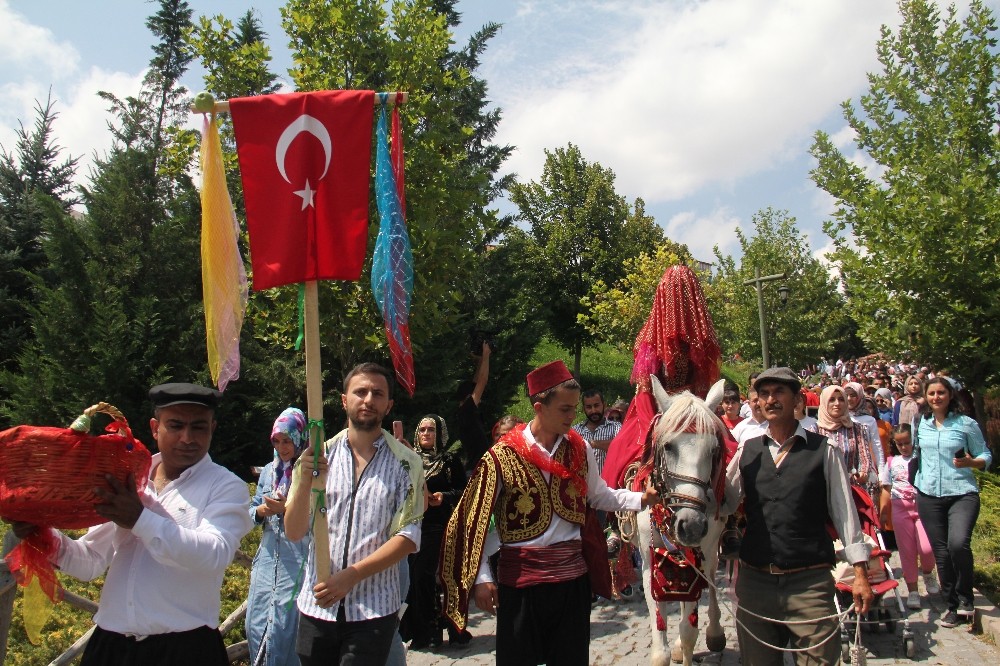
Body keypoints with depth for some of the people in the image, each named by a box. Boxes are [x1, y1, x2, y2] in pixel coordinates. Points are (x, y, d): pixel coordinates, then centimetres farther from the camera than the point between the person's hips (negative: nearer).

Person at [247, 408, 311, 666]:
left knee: (285, 624, -1)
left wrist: (287, 509, -21)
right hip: (268, 558, 6)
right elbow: (252, 510, 16)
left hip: (298, 562, -6)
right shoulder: (268, 471, 11)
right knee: (257, 623, 13)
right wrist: (261, 510, -5)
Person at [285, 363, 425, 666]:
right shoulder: (319, 456, 2)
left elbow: (408, 537, -8)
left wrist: (352, 575, -18)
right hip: (316, 604, 2)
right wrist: (305, 482, -18)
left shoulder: (406, 463, -3)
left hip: (374, 609, -2)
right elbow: (294, 533, -1)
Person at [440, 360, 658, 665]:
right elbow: (477, 519, -8)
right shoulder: (503, 455, -11)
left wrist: (641, 498, -1)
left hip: (573, 573, 4)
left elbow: (599, 496, 13)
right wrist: (480, 577, -11)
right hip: (521, 575, -3)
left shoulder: (581, 449, 2)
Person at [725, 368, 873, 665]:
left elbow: (844, 513, 0)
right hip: (754, 580, 3)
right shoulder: (747, 451, 6)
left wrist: (861, 574, -2)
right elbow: (724, 501, 2)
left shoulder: (823, 451, -1)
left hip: (810, 581, -2)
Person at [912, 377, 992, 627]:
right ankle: (953, 606, 22)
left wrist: (971, 462, -15)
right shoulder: (920, 424, 9)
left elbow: (986, 456, 4)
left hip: (962, 493, -3)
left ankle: (965, 597, 2)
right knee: (941, 553, 6)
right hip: (928, 495, 3)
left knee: (958, 544, -23)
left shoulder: (967, 424, 1)